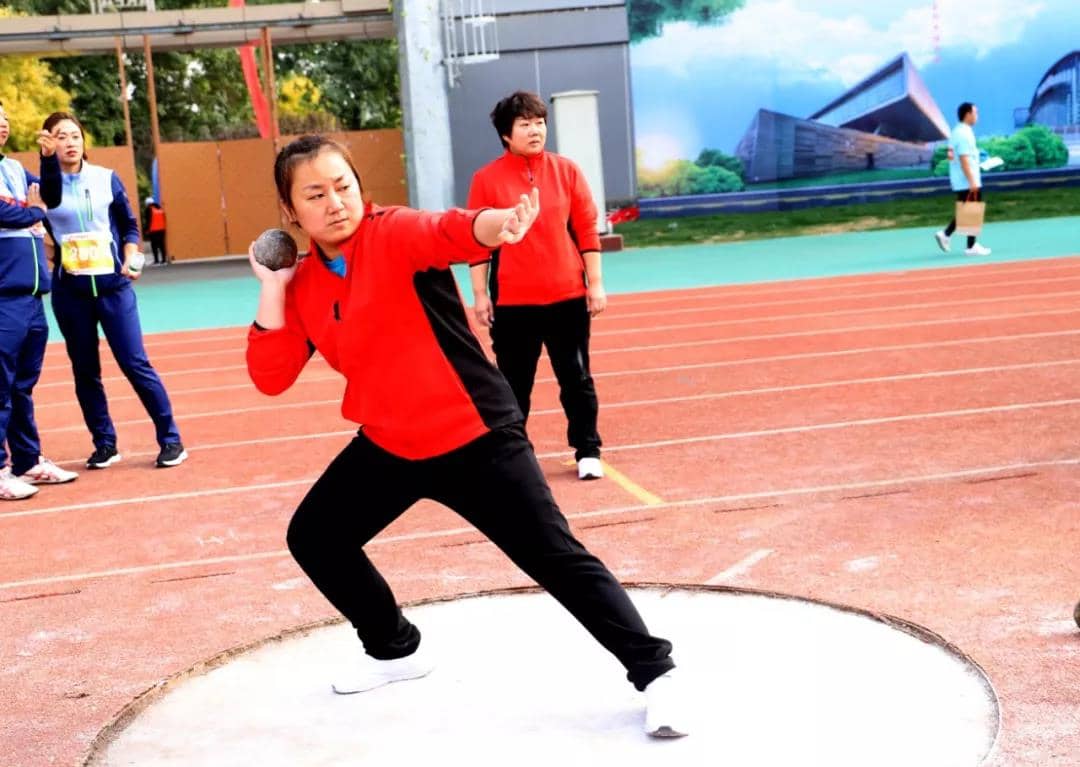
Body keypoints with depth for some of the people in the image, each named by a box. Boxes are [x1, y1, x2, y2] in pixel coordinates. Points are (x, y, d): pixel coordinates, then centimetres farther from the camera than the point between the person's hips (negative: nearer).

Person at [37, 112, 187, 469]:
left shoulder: (107, 178, 2)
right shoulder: (47, 183, -2)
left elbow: (129, 225, 11)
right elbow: (52, 196, -27)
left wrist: (130, 259, -8)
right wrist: (48, 157, -46)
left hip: (113, 285, -1)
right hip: (70, 291, 1)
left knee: (136, 364, -3)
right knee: (85, 372, 7)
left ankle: (171, 440, 5)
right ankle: (104, 444, 20)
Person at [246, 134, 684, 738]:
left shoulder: (395, 234, -15)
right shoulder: (304, 284, 4)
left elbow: (452, 232, -37)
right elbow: (271, 377, -1)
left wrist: (498, 225, -60)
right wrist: (272, 287, -10)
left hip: (474, 437, -7)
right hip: (390, 447, 7)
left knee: (556, 557, -10)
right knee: (312, 537, 14)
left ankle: (655, 672, 1)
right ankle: (397, 650, 34)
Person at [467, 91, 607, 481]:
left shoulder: (566, 170, 4)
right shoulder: (486, 179, -2)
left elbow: (587, 229, 5)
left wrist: (595, 282, 1)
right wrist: (480, 294, -4)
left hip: (568, 297, 2)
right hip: (512, 302, -1)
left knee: (577, 379, 7)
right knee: (514, 384, 7)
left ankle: (588, 452, 18)